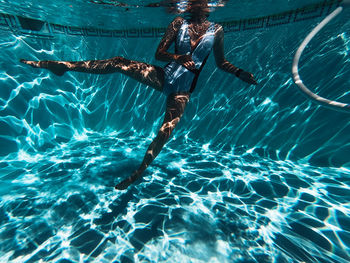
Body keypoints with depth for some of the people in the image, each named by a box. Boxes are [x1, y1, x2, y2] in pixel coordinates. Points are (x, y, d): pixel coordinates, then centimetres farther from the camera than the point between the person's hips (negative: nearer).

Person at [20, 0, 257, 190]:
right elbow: (159, 53, 1)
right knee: (120, 63, -16)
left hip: (183, 90, -1)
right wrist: (177, 57, -18)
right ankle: (64, 65, -1)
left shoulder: (216, 30, 9)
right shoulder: (179, 23, 7)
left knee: (167, 130, -17)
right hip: (164, 77, 2)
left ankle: (141, 170, 1)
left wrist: (241, 73, 0)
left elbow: (222, 63, 15)